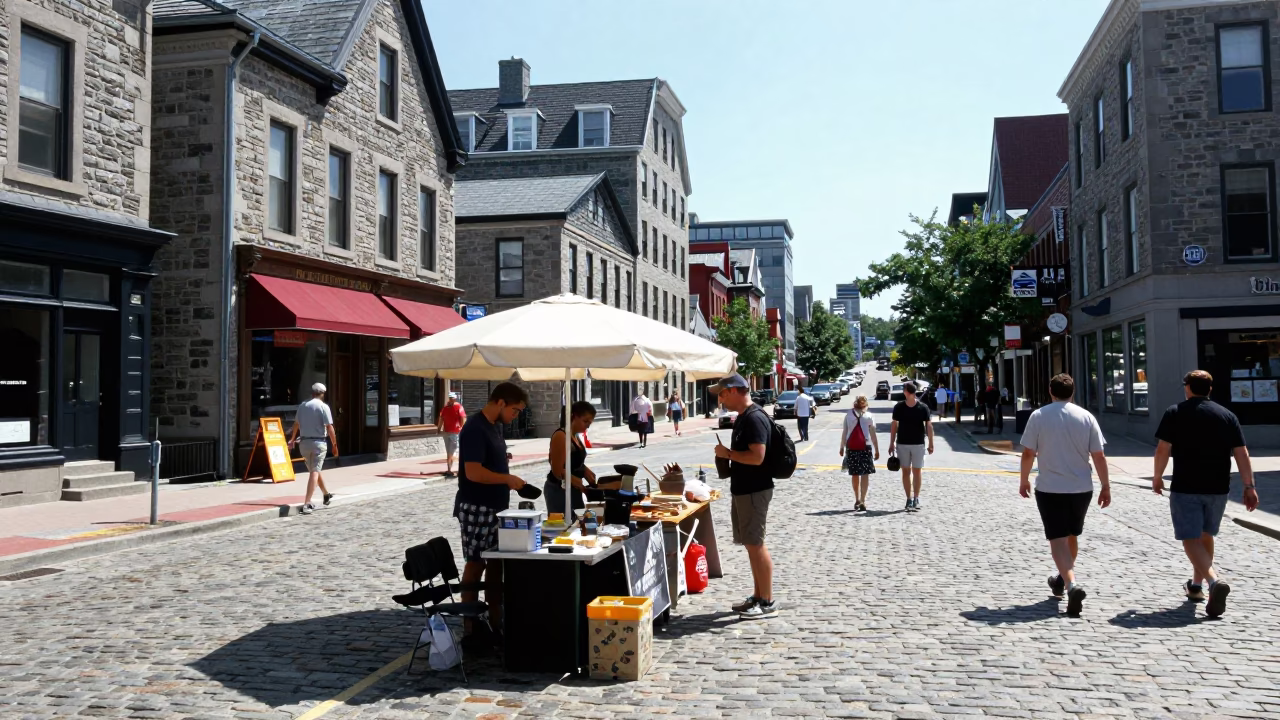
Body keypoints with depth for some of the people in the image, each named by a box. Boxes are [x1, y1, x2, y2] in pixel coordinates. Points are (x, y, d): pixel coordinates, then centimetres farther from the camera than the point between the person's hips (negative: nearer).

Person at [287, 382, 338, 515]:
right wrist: (334, 445, -5)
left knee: (314, 470, 21)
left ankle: (326, 495, 39)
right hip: (319, 442, -6)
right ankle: (307, 504, -16)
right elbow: (329, 427, -13)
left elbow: (296, 424, 19)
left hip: (304, 442, 6)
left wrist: (292, 439, 34)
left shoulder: (302, 406, 7)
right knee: (315, 472, -6)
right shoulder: (323, 407, -9)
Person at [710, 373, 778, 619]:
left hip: (754, 491, -10)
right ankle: (758, 597, 22)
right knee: (752, 544, 14)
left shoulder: (755, 418, -19)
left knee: (755, 544, -5)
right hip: (743, 490, 10)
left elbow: (757, 456, -27)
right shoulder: (743, 417, 13)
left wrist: (727, 453, -17)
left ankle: (768, 603, 2)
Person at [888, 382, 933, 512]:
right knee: (906, 471, 5)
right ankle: (909, 499, 12)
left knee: (917, 471, 3)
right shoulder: (899, 407, -2)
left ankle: (916, 499, 12)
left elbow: (928, 426, -2)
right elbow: (894, 425, 4)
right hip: (902, 444, 2)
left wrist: (931, 444, -5)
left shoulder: (923, 407, -6)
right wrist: (892, 443, 3)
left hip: (918, 444, -1)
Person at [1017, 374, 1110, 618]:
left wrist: (1024, 480, 9)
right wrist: (1106, 486, 7)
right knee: (1072, 536, 21)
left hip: (1050, 488, -3)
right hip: (1081, 488, 3)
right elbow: (1099, 456, -2)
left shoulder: (1038, 416, -6)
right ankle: (1062, 580, 37)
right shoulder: (1086, 417, -1)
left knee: (1058, 539, -3)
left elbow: (1028, 454, -5)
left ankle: (1072, 584, -24)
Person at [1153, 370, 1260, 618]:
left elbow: (1163, 449, -7)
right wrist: (1249, 486, 2)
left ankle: (1215, 581, -26)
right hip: (1218, 488, 4)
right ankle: (1196, 586, 32)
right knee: (1206, 535, 20)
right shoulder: (1227, 415, 6)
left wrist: (1157, 476, 7)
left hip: (1185, 488, -4)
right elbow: (1242, 454, 1)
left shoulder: (1175, 413, -3)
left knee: (1191, 540, -3)